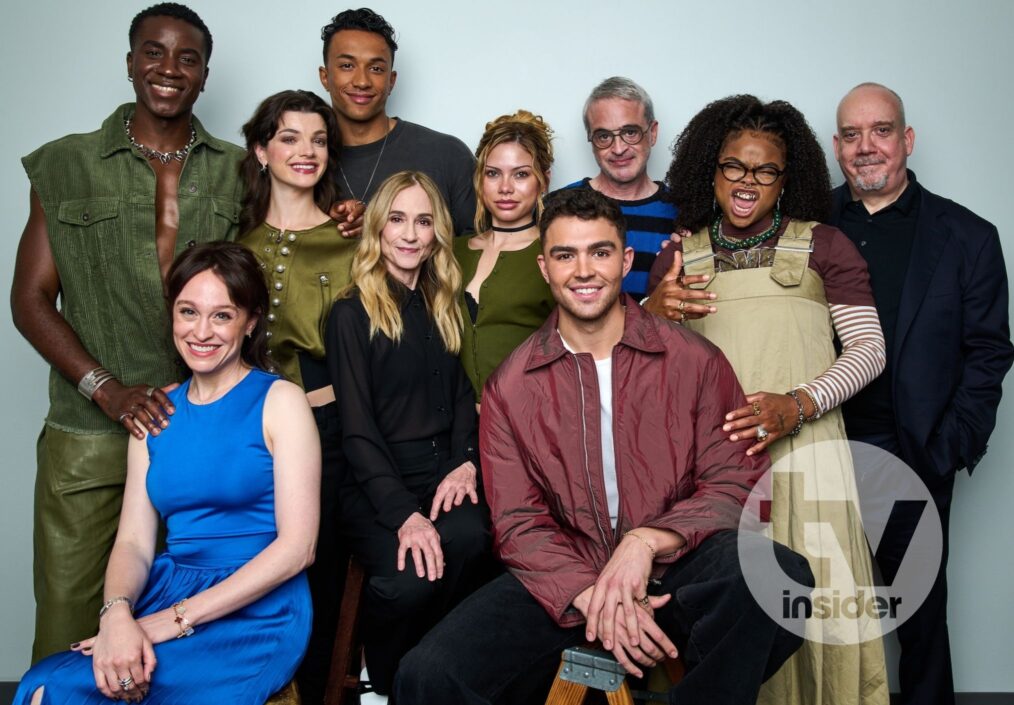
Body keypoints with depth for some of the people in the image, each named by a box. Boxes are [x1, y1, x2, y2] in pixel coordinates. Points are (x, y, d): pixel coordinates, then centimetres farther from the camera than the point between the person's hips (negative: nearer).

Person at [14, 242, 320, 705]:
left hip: (255, 610, -4)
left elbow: (297, 546, -10)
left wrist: (178, 618, -14)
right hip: (165, 592, 5)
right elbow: (134, 540, 8)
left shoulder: (280, 401, -3)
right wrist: (116, 614, -14)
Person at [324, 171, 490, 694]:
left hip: (443, 470, 4)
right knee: (409, 579, -31)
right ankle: (385, 684, 2)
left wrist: (465, 462, -8)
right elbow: (357, 427, -7)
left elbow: (464, 397, 14)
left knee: (467, 538, -31)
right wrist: (404, 513, -19)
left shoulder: (447, 308, 17)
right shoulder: (351, 313, 1)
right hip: (375, 484, -3)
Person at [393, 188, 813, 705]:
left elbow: (737, 483, -2)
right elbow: (519, 525, 0)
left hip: (676, 567, 0)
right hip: (564, 580, 1)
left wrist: (646, 543, -18)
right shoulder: (510, 387, 4)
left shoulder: (694, 361, 1)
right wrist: (593, 597, -18)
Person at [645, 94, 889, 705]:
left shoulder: (822, 245, 8)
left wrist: (798, 404, -13)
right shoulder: (679, 256, 13)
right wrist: (652, 311, -4)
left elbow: (869, 348, 3)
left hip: (803, 445, -1)